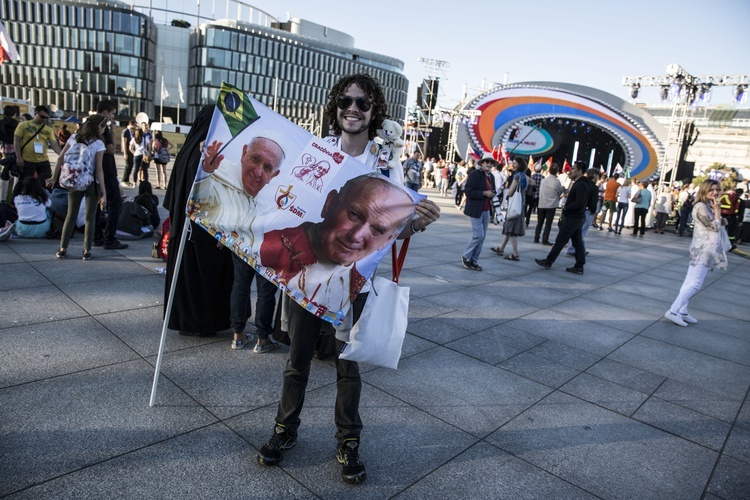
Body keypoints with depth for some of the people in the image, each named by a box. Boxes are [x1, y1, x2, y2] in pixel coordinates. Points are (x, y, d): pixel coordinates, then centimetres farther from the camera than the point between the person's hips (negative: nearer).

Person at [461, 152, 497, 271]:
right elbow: (468, 191, -17)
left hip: (486, 211, 8)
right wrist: (484, 193, -19)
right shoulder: (474, 174, -10)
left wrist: (492, 195, 2)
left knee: (482, 236, 9)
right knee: (478, 235, -9)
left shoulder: (491, 176, 13)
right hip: (476, 210, -8)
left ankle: (473, 260, 18)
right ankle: (466, 257, 9)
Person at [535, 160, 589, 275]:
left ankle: (548, 262, 8)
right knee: (577, 242, 9)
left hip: (572, 218, -10)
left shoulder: (581, 185, -17)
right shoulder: (579, 183, 14)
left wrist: (566, 208, -14)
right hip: (578, 217, 10)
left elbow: (579, 203, -25)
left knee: (560, 241, -1)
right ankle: (579, 266, 12)